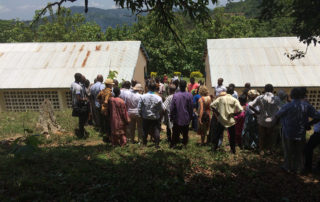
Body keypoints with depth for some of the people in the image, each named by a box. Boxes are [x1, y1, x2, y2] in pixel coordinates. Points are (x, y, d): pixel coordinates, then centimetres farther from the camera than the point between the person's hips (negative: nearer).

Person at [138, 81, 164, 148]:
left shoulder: (143, 97, -14)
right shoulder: (158, 98, -17)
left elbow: (139, 108, -8)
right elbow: (162, 109, -11)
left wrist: (142, 115, 9)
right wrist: (160, 117, 6)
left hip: (145, 118, 2)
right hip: (155, 118, -2)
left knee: (145, 130, 20)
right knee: (156, 130, 13)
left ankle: (144, 143, 34)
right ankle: (157, 144, 12)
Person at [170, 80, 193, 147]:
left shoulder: (175, 95, -14)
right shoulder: (189, 95, -11)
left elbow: (172, 108, -8)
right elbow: (191, 107, -4)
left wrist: (171, 117, 5)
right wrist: (190, 116, 10)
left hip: (177, 118, -1)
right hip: (186, 118, 1)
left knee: (175, 132, 13)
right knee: (185, 132, 16)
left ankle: (173, 144, 20)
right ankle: (185, 144, 25)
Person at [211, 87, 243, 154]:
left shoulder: (221, 98, -2)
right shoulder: (234, 100, -5)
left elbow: (212, 105, -7)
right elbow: (240, 110, -15)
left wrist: (217, 113, 1)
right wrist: (233, 114, -2)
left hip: (221, 119, 1)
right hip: (231, 121, -1)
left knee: (217, 134, 15)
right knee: (232, 136, 14)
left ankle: (214, 147, 21)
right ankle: (233, 150, 21)